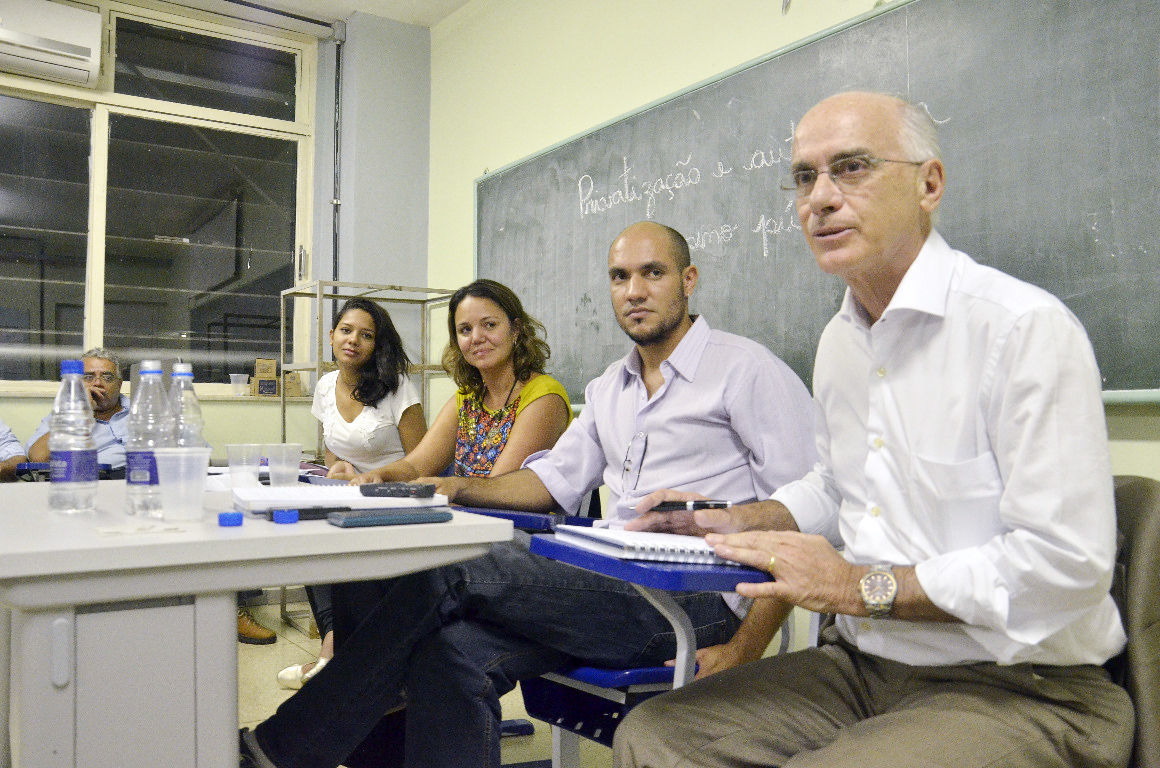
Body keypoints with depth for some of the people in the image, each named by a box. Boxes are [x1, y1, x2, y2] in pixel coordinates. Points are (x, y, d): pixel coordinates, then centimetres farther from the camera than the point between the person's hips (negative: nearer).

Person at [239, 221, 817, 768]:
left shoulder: (745, 368, -3)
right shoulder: (609, 388, 21)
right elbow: (556, 478, 22)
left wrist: (745, 648, -15)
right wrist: (461, 488, 4)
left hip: (694, 599, -6)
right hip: (615, 585, 7)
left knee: (452, 570, -17)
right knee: (451, 653, -20)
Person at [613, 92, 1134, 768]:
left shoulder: (1026, 326, -17)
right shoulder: (839, 341, 11)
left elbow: (1065, 562, -22)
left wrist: (859, 585, -17)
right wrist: (738, 522, 8)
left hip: (1018, 690, -6)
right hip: (862, 665, 7)